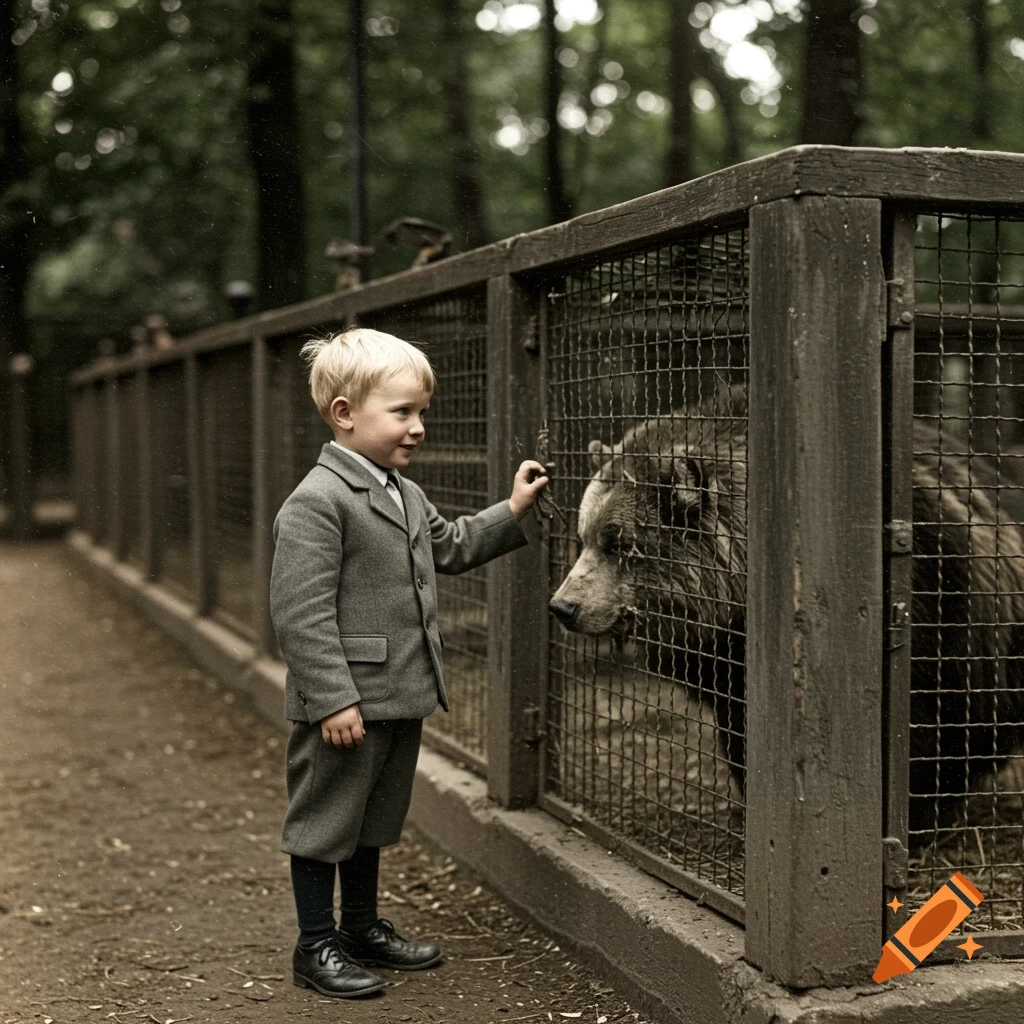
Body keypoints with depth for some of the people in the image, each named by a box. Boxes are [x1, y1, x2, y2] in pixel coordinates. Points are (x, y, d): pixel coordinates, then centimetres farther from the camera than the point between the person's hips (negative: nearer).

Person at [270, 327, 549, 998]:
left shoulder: (405, 496, 11)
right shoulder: (317, 502, -18)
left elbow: (450, 547, 29)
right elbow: (302, 613, -22)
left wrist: (513, 512, 19)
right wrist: (333, 699, -24)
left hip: (401, 698, 9)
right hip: (346, 704, -9)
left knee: (375, 818, 21)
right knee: (326, 820, 5)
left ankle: (363, 927, 36)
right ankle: (316, 947, 18)